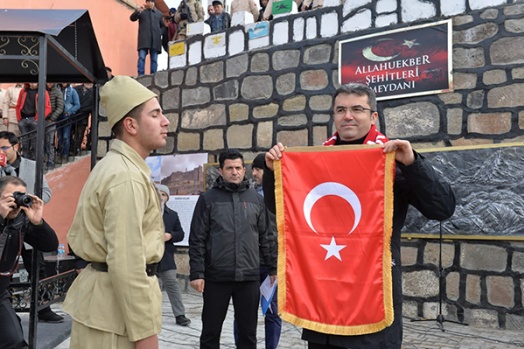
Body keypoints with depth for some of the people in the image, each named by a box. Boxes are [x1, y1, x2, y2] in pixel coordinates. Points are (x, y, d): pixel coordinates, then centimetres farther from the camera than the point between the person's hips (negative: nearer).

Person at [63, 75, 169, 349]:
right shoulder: (127, 176, -19)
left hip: (99, 292, 10)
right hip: (117, 301, -10)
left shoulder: (109, 167, 13)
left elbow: (76, 236, 18)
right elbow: (126, 261, -24)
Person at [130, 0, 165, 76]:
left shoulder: (159, 13, 23)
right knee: (141, 57, -14)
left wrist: (160, 33, 12)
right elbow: (132, 18, 3)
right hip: (144, 39, -2)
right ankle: (140, 76, -18)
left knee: (154, 59, -2)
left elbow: (162, 26, 26)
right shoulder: (141, 12, 17)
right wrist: (138, 11, -13)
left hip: (155, 40, 2)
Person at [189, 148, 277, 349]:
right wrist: (196, 273, -9)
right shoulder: (208, 199, 0)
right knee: (211, 330, 10)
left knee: (248, 331, 12)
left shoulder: (256, 199, 7)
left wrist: (273, 268, 8)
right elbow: (197, 240, -3)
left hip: (249, 277, 2)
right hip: (217, 277, -2)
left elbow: (266, 237, 10)